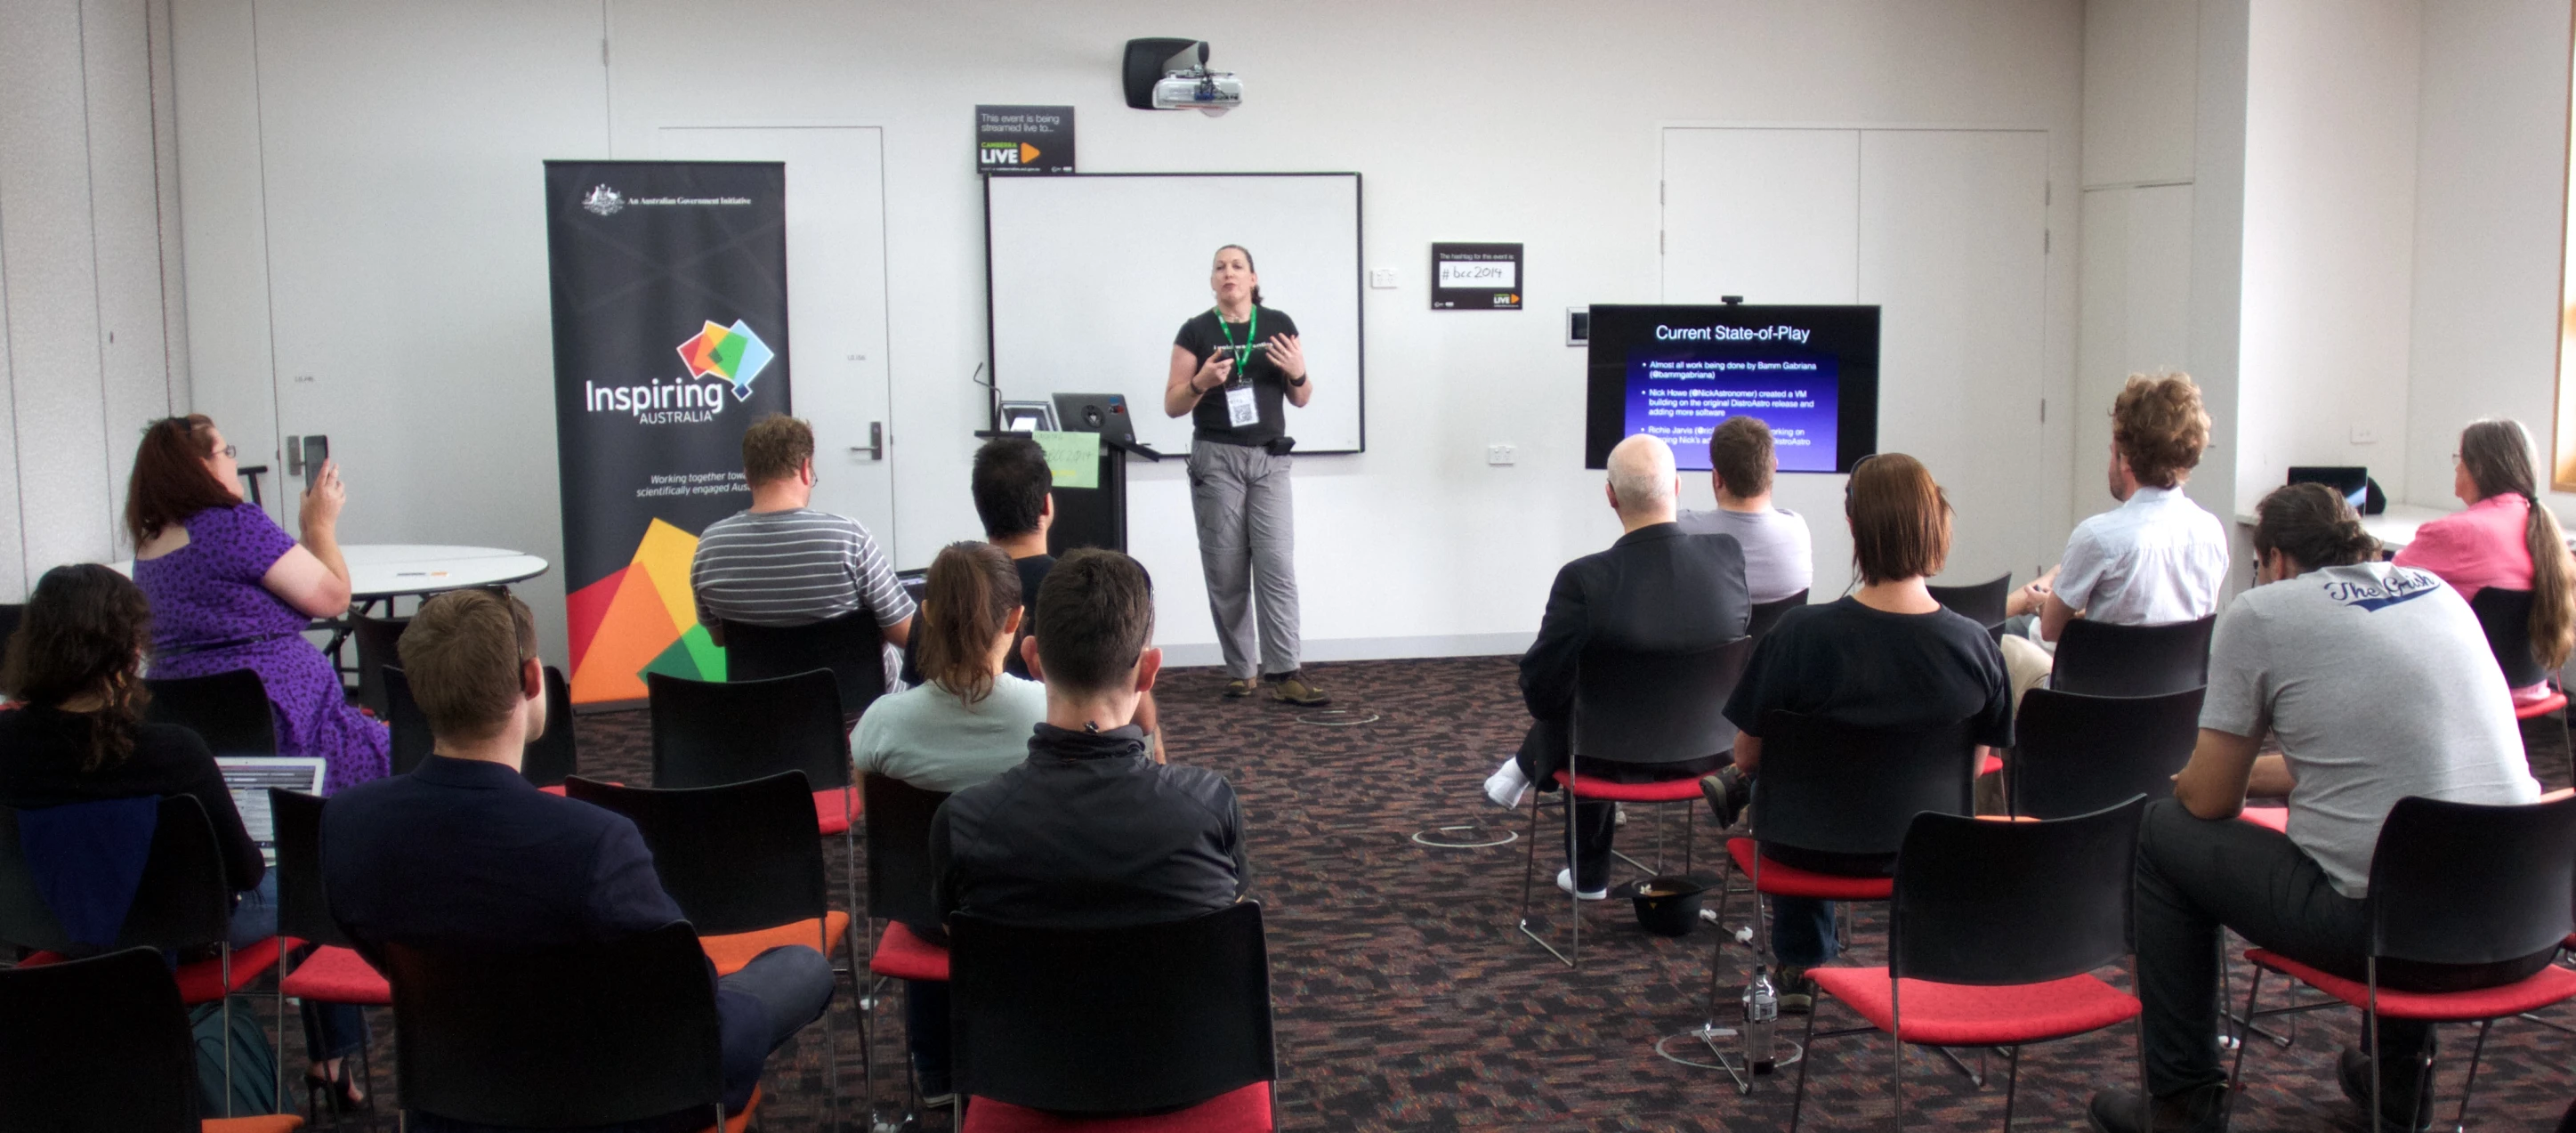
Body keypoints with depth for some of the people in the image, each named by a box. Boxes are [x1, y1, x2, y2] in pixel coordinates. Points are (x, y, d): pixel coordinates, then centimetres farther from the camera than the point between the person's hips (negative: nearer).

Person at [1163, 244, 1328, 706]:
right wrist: (1201, 382, -18)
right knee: (1226, 569, 3)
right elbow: (1173, 405, 1)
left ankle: (1284, 674, -5)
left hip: (1269, 459, 1)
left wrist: (1298, 373, -12)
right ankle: (1241, 671, 13)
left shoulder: (1279, 325, 4)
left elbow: (1301, 399, 9)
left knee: (1277, 564, -7)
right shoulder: (1196, 331, 0)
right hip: (1215, 459, -1)